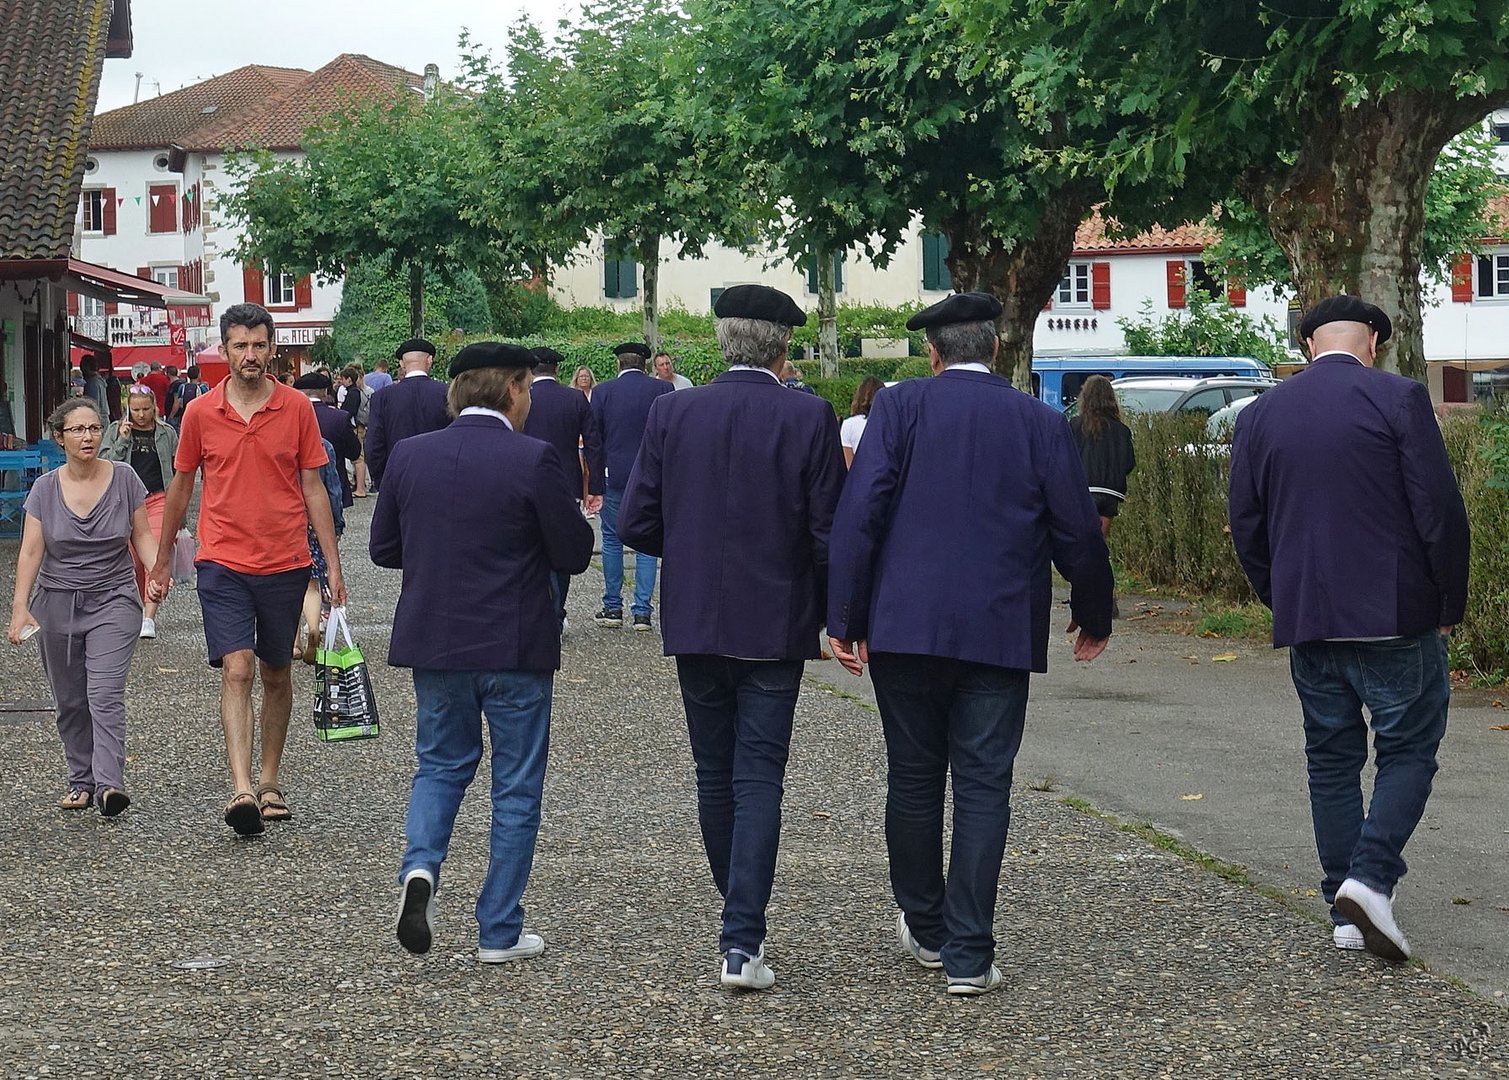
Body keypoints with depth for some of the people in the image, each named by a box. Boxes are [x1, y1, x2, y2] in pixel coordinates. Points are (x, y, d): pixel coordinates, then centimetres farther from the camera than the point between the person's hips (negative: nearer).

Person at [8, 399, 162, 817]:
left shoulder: (123, 480, -2)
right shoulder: (45, 489, 0)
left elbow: (142, 534, 5)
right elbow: (30, 551, -3)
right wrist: (20, 606, -12)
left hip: (113, 601, -2)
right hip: (57, 605, 2)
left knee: (105, 695, -15)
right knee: (70, 701, 8)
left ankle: (109, 783, -22)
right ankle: (80, 779, 20)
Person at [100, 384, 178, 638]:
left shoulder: (167, 434, 8)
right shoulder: (115, 431, 8)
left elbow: (177, 472, 13)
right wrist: (121, 441, -10)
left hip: (159, 500, -1)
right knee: (134, 560, 4)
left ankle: (149, 617, -20)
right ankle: (139, 610, 24)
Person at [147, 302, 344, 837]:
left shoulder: (297, 408, 0)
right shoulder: (200, 413, 1)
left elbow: (313, 487, 4)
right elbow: (181, 486, 12)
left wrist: (333, 565, 0)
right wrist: (162, 560, 18)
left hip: (285, 564, 1)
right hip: (223, 564, -1)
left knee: (276, 673, 12)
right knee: (237, 670, -14)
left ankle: (269, 782, 26)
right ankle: (241, 789, -21)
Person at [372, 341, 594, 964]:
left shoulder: (409, 456, -2)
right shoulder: (533, 459, -14)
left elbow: (383, 549, 6)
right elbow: (574, 555, -9)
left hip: (433, 643, 4)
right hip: (515, 647, -4)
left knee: (440, 766, 22)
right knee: (516, 789, 8)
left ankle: (420, 867, -4)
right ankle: (500, 932, 12)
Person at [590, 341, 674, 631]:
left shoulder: (602, 392, -2)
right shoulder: (663, 390, -1)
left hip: (615, 477, 0)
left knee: (612, 541, 11)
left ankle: (613, 607, 14)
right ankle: (642, 611, 3)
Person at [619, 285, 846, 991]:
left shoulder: (671, 412, -3)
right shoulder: (809, 418, -9)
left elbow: (636, 526, -3)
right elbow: (829, 535, -9)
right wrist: (835, 616, 6)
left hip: (694, 622, 3)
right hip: (775, 623, -2)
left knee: (715, 776, 16)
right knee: (759, 781, -1)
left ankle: (741, 922, 29)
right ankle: (742, 943, -9)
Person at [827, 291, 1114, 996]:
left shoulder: (900, 406, -1)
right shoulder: (1041, 422, 3)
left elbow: (859, 514, -8)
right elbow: (1078, 533, 5)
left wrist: (843, 619, -4)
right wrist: (1094, 619, 20)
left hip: (905, 627, 0)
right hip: (1002, 633, 0)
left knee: (913, 780, 13)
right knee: (983, 789, 2)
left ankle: (924, 929, 25)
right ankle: (968, 955, -1)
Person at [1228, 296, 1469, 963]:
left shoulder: (1260, 415, 6)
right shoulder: (1398, 400, -7)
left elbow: (1246, 526, 9)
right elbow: (1440, 512, -10)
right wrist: (1449, 606, 0)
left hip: (1306, 621, 4)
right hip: (1396, 619, -4)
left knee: (1332, 759, 13)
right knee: (1407, 752, 6)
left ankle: (1345, 913, 14)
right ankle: (1370, 878, -13)